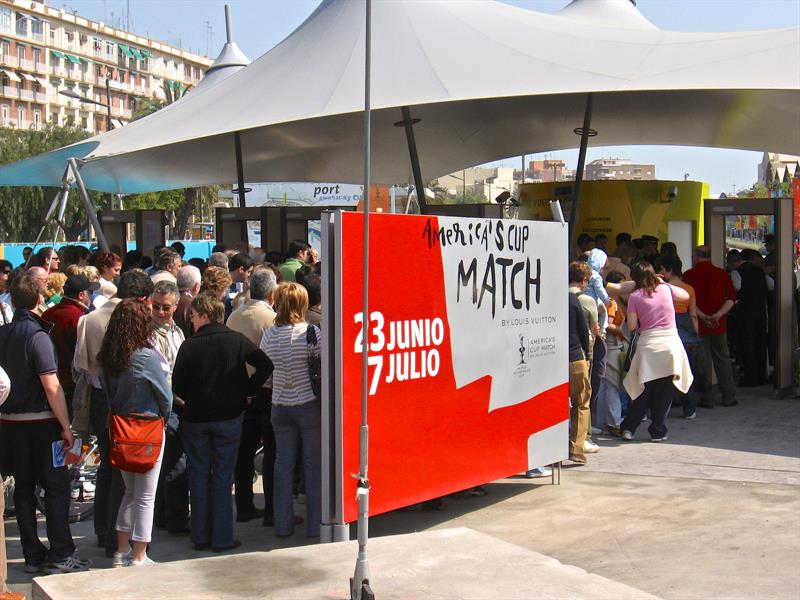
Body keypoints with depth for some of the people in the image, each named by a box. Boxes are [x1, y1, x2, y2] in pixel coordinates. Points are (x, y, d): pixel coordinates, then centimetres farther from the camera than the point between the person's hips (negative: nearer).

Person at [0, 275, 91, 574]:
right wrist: (66, 427, -14)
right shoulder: (37, 335, -15)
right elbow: (51, 386, -19)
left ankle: (33, 555, 16)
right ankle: (61, 555, 1)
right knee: (56, 487, 1)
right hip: (40, 423, -7)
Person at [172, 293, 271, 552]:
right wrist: (248, 391, 0)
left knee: (198, 475, 11)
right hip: (228, 416, 0)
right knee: (223, 476, 6)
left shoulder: (189, 346, -8)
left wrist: (194, 400, 9)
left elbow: (177, 386, -8)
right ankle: (222, 538, 7)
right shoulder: (236, 340, -4)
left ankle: (200, 536, 16)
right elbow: (265, 365, -10)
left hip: (195, 418, 0)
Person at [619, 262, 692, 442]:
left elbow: (632, 326, -3)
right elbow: (686, 296, 25)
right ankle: (657, 431, 9)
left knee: (645, 392, 11)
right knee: (665, 393, 7)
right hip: (670, 343, 0)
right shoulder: (666, 289, 5)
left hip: (647, 345, 0)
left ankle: (628, 427, 10)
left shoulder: (635, 297, -1)